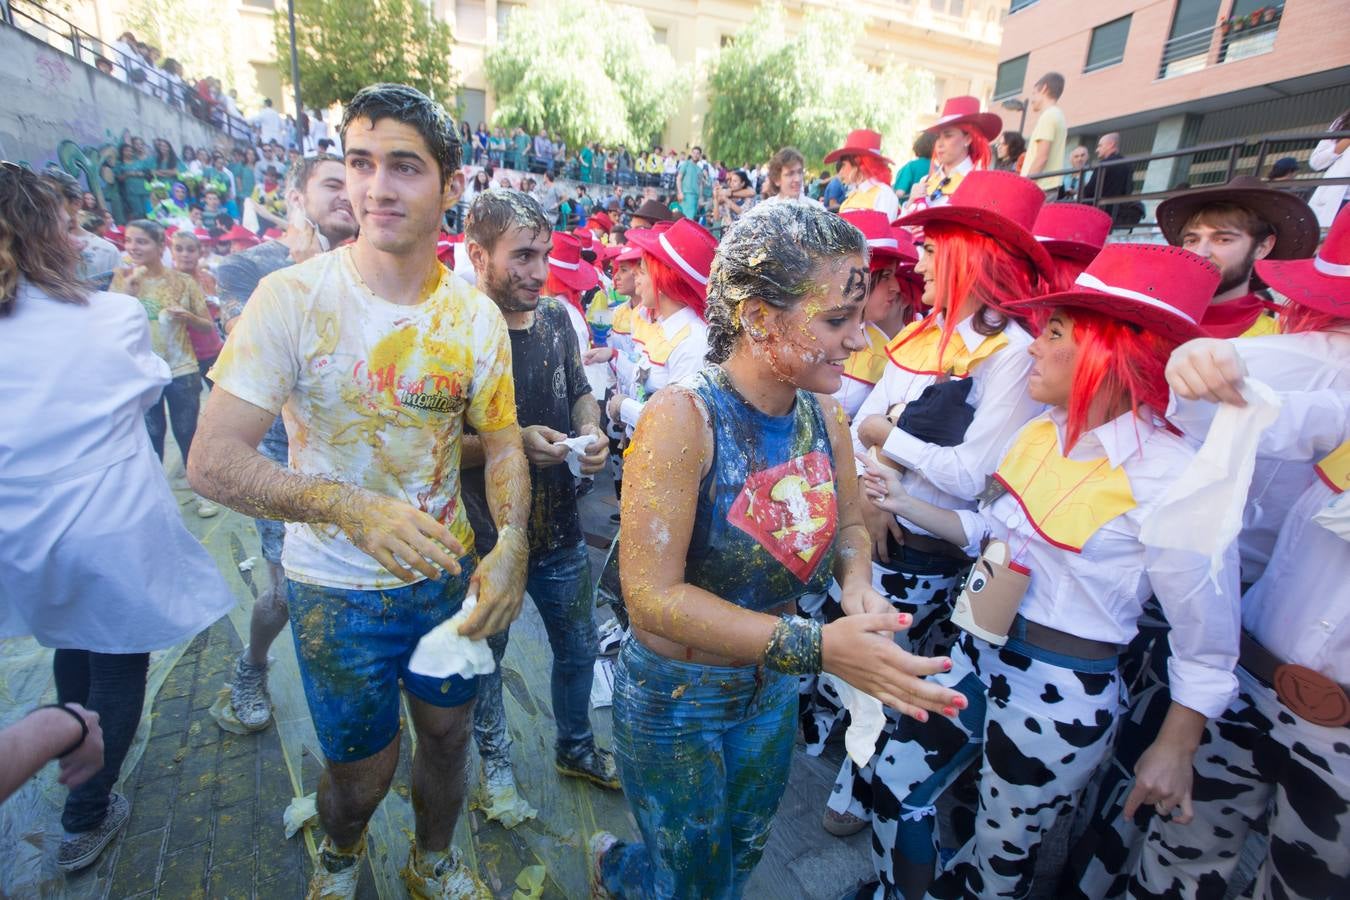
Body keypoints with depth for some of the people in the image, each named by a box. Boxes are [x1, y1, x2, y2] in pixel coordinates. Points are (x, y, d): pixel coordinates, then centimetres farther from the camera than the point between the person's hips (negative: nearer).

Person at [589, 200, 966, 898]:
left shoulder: (823, 417, -9)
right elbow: (652, 596, -29)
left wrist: (856, 580, -15)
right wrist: (816, 646, -33)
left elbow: (847, 526, 7)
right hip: (676, 699, -5)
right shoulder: (684, 418, -27)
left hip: (773, 690, 6)